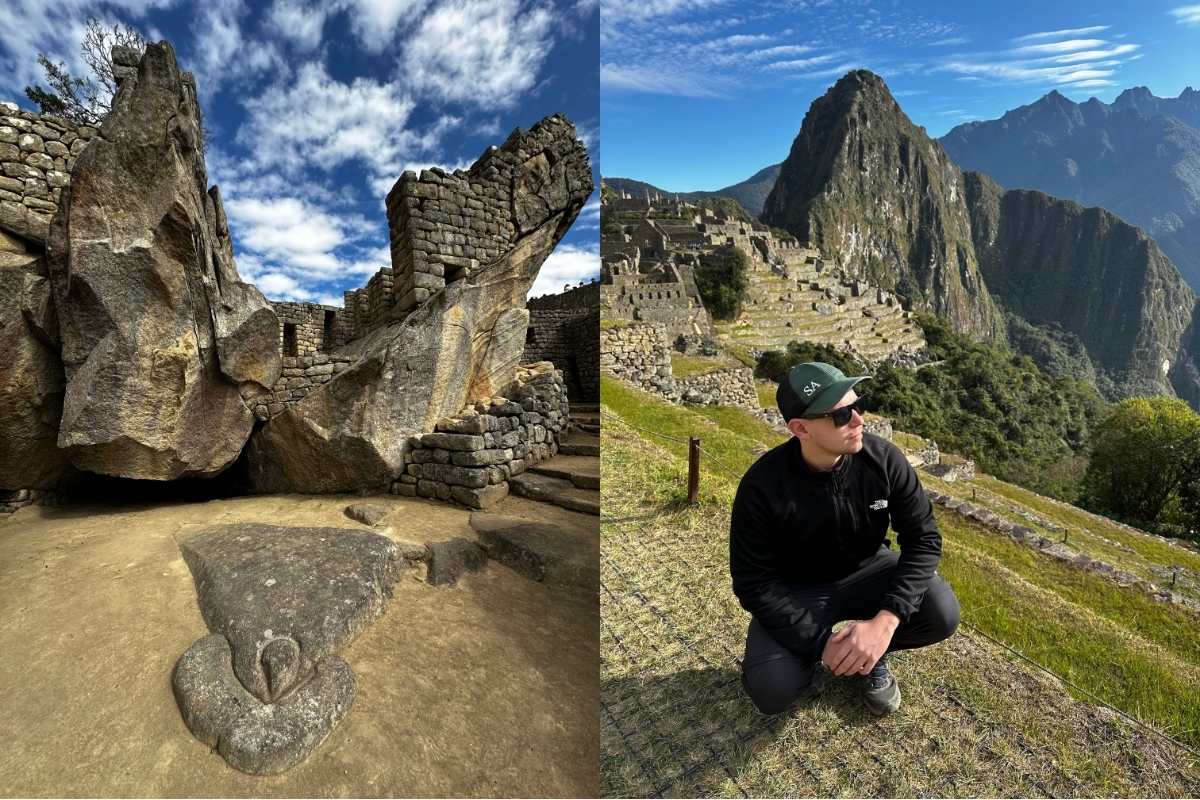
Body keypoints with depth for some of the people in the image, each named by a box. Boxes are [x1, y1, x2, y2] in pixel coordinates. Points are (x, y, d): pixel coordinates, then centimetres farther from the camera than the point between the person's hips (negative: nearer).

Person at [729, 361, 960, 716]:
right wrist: (819, 642, -27)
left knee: (942, 613, -24)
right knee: (771, 689, -22)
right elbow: (754, 583, -21)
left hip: (867, 571, 3)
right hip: (796, 591, -3)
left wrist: (885, 620, -28)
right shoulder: (762, 487, -29)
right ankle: (812, 655, 15)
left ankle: (874, 653, 9)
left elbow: (923, 538, -15)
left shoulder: (884, 458, -20)